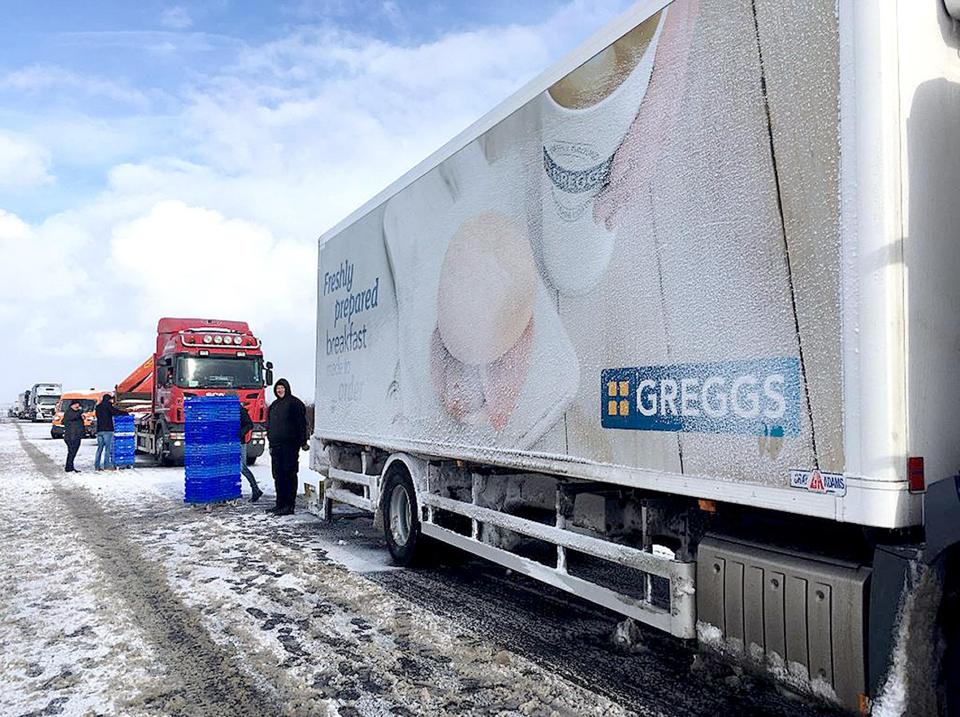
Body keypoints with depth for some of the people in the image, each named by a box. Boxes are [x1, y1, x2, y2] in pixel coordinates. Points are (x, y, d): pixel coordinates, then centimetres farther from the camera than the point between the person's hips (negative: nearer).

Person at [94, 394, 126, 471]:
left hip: (99, 430, 7)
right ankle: (107, 465, -8)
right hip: (107, 430, -7)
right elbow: (115, 412, -10)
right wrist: (125, 413, 2)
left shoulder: (98, 407, 19)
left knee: (100, 448, 9)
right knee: (108, 447, -5)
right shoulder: (107, 405, -3)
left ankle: (96, 466, 6)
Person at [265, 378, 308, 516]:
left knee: (289, 474, -6)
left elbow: (301, 424, -9)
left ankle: (289, 506, -4)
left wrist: (303, 442, -14)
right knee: (278, 475, 11)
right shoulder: (274, 405, 19)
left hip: (290, 445, -8)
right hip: (276, 445, 8)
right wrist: (271, 443, 19)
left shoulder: (294, 403, -4)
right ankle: (280, 504, 19)